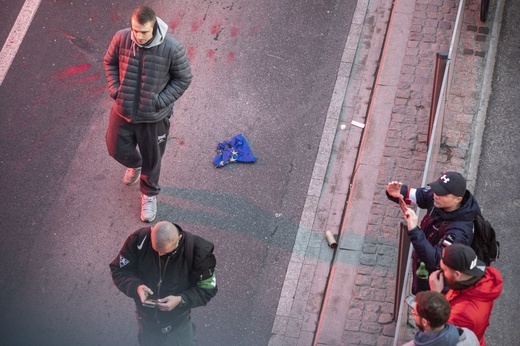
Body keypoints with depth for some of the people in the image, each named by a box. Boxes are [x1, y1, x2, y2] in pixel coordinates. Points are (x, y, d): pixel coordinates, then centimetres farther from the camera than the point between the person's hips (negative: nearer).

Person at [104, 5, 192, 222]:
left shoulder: (172, 48, -26)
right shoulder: (121, 38, -18)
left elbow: (183, 78, -10)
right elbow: (110, 62, 3)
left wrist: (161, 101, -17)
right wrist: (114, 89, -8)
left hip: (154, 117, -2)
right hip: (123, 110, 3)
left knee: (151, 159, 17)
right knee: (117, 149, 20)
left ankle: (149, 194, 46)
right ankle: (134, 165, 58)